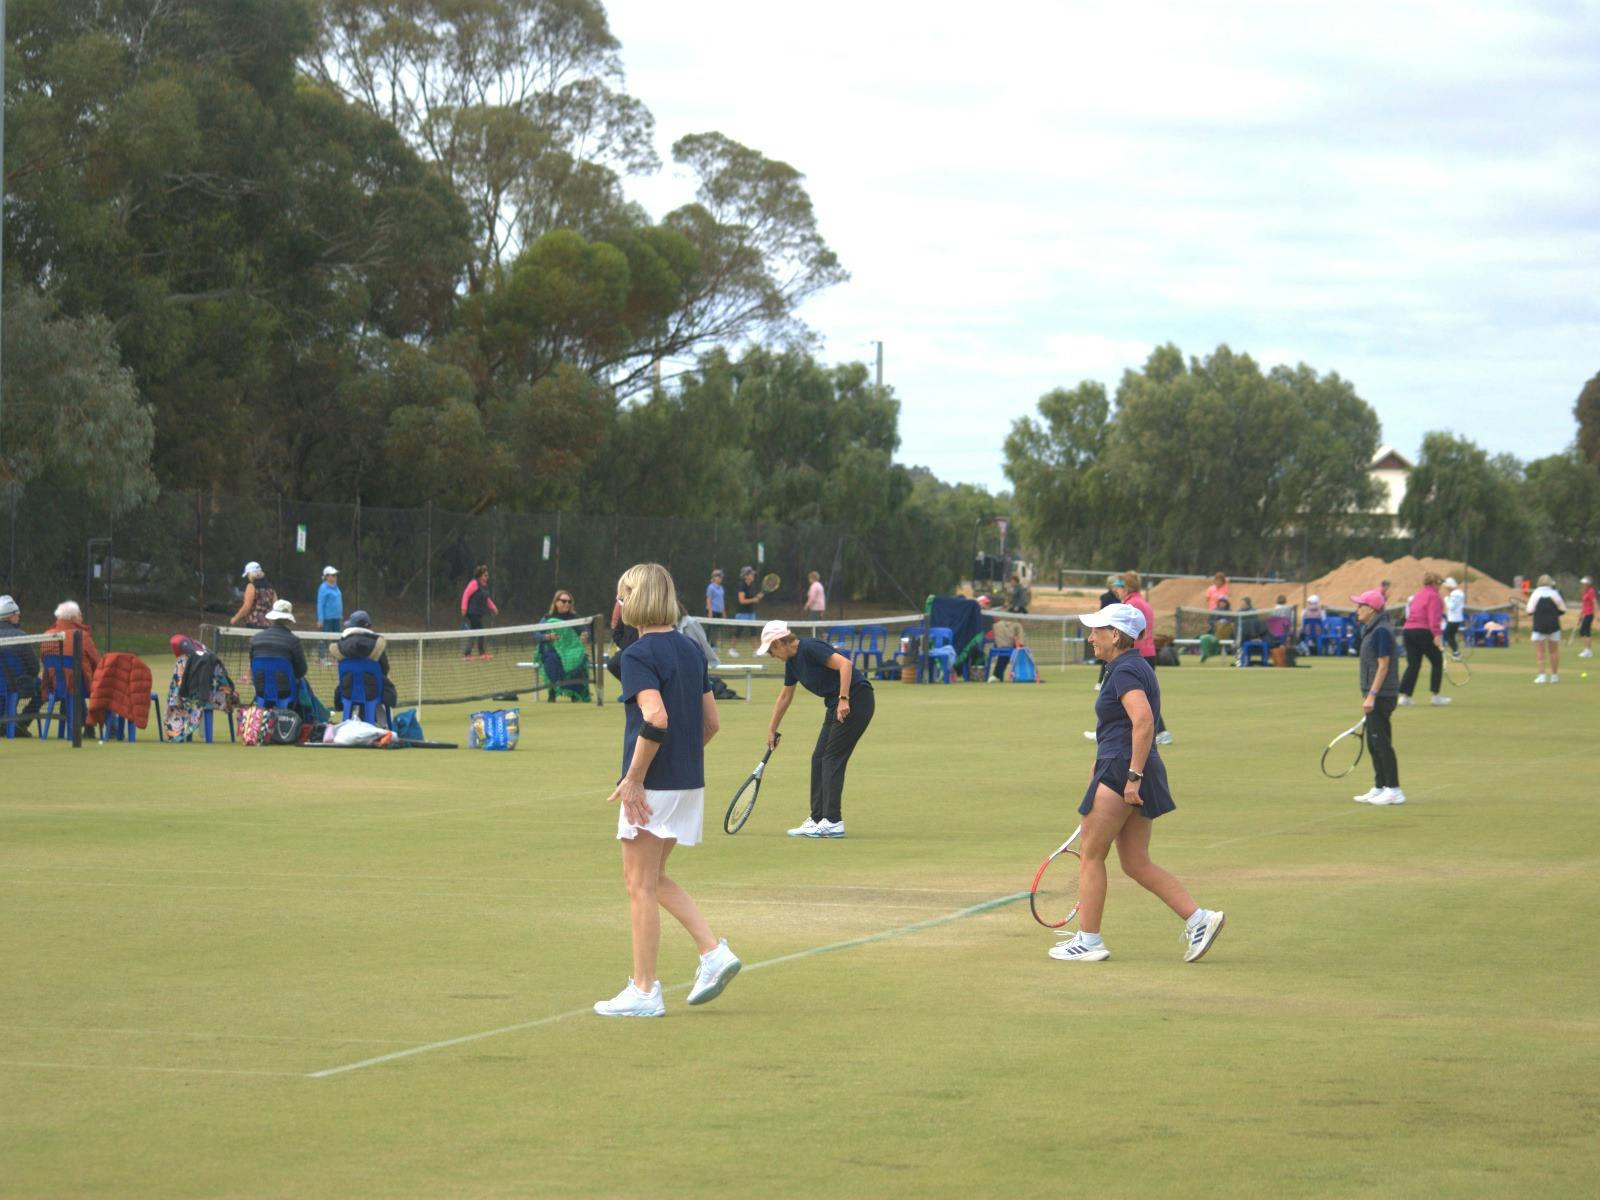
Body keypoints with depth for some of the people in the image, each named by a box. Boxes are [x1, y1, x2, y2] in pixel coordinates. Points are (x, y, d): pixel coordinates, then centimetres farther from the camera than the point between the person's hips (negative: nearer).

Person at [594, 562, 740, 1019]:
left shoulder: (639, 655, -14)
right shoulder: (691, 650, 10)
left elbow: (655, 718, -26)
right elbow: (711, 721, 13)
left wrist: (633, 779, -20)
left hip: (654, 787, -8)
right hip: (690, 783, 8)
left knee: (641, 885, 1)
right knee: (655, 879, 21)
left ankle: (644, 991, 4)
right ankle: (714, 951, 10)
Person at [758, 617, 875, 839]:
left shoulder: (810, 648, -17)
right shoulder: (792, 661, 12)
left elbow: (845, 664, -26)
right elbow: (785, 697, 25)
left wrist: (844, 700, -29)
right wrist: (772, 730, 31)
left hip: (856, 699, -10)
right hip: (836, 704, 10)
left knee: (833, 759, -10)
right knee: (819, 759, 9)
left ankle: (833, 822, -9)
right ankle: (817, 819, 13)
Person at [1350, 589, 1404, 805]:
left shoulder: (1381, 631, -15)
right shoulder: (1371, 630, 14)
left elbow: (1383, 666, -19)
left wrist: (1371, 696, -21)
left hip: (1382, 695, -10)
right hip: (1375, 695, 10)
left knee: (1381, 742, -6)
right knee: (1373, 744, 12)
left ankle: (1394, 790, -3)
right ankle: (1379, 788, 18)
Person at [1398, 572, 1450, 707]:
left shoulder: (1418, 595, 20)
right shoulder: (1433, 596, -4)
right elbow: (1433, 617, -16)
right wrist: (1436, 634, -22)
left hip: (1407, 630, 7)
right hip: (1423, 632, -7)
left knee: (1413, 665, 7)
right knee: (1437, 661, 8)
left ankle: (1404, 696, -6)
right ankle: (1435, 696, 10)